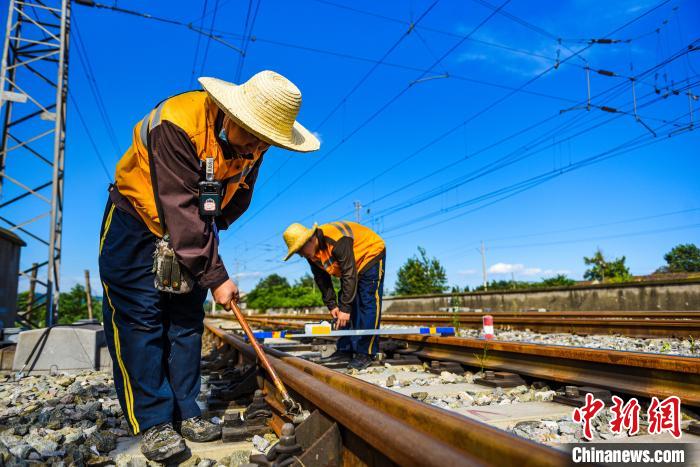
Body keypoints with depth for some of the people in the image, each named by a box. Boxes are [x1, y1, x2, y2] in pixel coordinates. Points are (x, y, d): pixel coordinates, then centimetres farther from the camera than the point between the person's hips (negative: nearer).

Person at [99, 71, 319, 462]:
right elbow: (181, 210, -34)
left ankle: (184, 412, 10)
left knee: (187, 320, 3)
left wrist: (209, 233, -2)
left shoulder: (253, 141, -11)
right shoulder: (177, 124, -32)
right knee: (141, 318, -9)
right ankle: (153, 421, -1)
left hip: (192, 228, 6)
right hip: (137, 222, -5)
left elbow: (237, 201, 6)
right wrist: (215, 276, -32)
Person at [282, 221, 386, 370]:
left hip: (371, 256, -8)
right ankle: (345, 350, 6)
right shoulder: (312, 253, -11)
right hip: (348, 266, 8)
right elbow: (322, 280, -2)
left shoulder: (337, 240, -37)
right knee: (343, 306, 2)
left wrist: (345, 308, -33)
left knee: (368, 305, -15)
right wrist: (331, 305, -7)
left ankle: (366, 353, -12)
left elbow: (349, 275, -35)